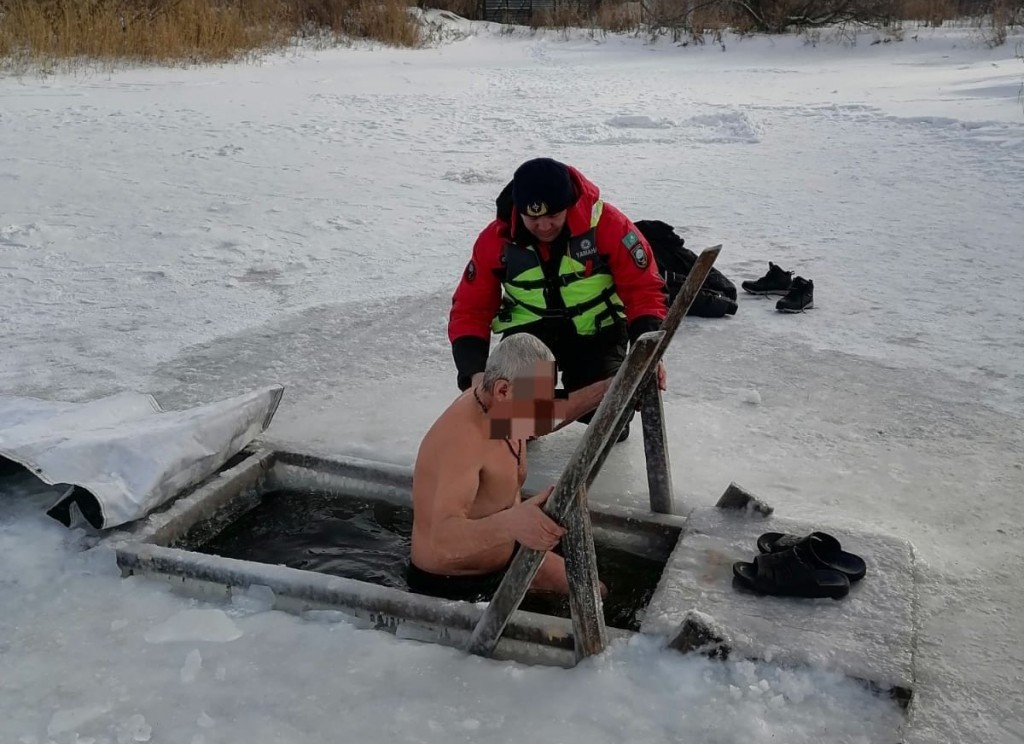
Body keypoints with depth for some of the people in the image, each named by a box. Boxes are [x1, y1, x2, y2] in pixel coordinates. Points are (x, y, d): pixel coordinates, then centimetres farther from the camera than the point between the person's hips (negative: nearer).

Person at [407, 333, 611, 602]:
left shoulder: (499, 406, -8)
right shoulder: (462, 439, -35)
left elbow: (557, 411, 16)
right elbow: (443, 540, -48)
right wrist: (510, 524, -65)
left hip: (505, 556, 9)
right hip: (451, 588, -9)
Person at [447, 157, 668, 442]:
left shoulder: (607, 224, -21)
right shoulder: (495, 239, -14)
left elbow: (643, 290, -15)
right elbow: (470, 310, -8)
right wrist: (475, 372, -23)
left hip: (596, 333, -1)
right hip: (528, 332, 1)